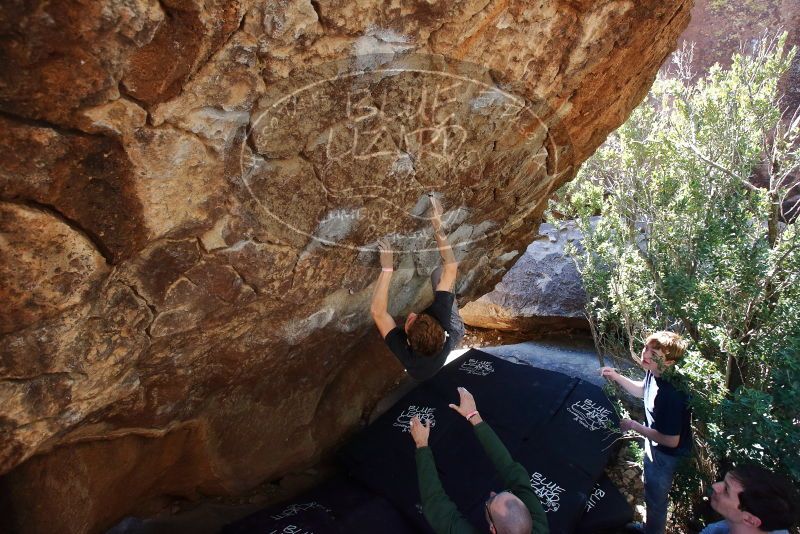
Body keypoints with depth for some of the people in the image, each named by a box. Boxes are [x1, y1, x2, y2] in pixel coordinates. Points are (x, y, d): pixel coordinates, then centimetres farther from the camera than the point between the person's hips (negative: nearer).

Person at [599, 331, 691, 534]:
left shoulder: (671, 394, -40)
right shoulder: (653, 373, -15)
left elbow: (671, 441, -32)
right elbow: (642, 391, 9)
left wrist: (634, 426, -24)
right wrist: (617, 377, -6)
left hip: (666, 454, -8)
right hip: (653, 445, 9)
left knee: (656, 499, 17)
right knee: (650, 491, 32)